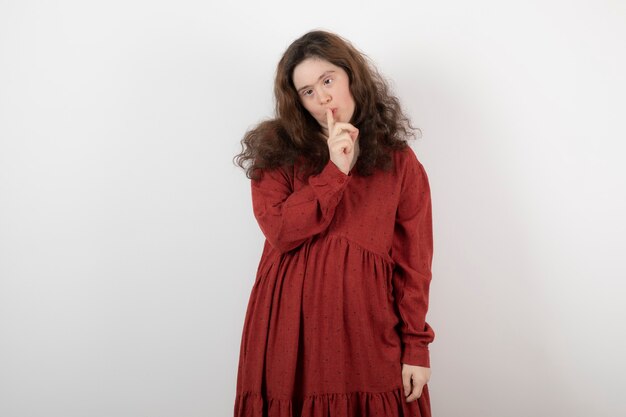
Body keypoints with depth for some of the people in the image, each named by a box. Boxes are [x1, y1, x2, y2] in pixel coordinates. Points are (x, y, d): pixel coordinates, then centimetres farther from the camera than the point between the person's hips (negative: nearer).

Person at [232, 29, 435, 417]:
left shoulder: (400, 162, 4)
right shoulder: (278, 151, 3)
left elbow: (414, 262, 2)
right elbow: (280, 232, -10)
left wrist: (416, 346, -2)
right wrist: (334, 171, -14)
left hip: (368, 327, 0)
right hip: (290, 327, 0)